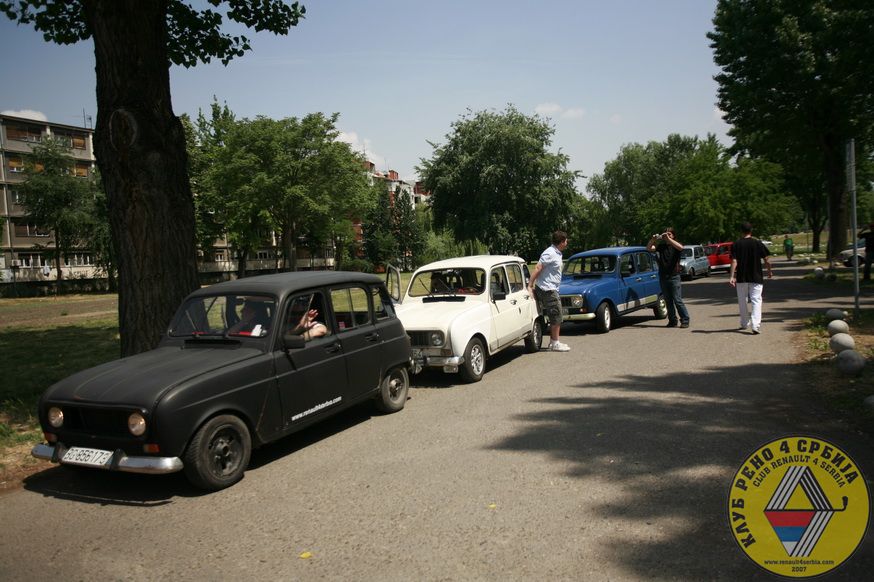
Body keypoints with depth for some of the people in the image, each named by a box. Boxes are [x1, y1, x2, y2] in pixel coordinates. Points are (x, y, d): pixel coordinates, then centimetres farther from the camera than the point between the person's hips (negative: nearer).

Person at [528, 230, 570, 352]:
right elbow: (537, 268, -21)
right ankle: (555, 343, 2)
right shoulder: (550, 253, -17)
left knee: (556, 316, 14)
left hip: (552, 289, 10)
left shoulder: (557, 253, 13)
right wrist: (530, 286, -22)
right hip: (547, 290, -10)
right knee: (556, 316, -5)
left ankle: (554, 342, 22)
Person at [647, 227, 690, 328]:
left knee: (677, 300, -7)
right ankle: (672, 321, 14)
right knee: (668, 301, 8)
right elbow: (648, 248, 1)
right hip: (663, 277, 4)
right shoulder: (661, 246, 11)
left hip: (674, 276, -4)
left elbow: (680, 247, -22)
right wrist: (653, 239, -16)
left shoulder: (675, 246, 1)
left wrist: (668, 239, -27)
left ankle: (685, 320, 0)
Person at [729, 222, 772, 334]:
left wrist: (731, 276, -15)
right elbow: (766, 261, -1)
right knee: (756, 301, -1)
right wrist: (769, 271, 15)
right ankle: (756, 325, -15)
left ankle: (744, 324, 26)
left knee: (742, 301, 15)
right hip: (756, 277, -1)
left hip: (741, 278, 1)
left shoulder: (736, 244, -3)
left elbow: (734, 261, -12)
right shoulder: (757, 243, -3)